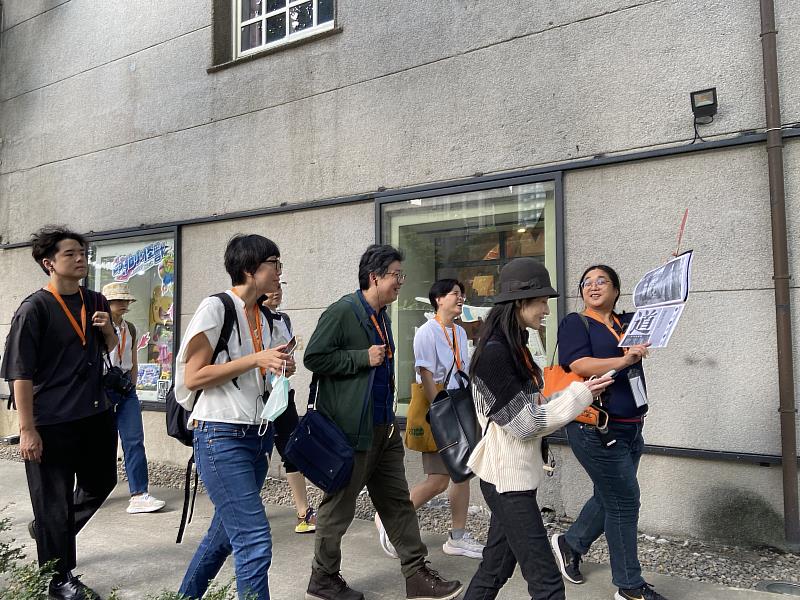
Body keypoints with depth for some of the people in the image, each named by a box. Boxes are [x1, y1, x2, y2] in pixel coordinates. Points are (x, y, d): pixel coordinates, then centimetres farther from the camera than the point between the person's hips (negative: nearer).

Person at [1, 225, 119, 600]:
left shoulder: (95, 302, 7)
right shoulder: (34, 309, -11)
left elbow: (112, 351, 20)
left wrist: (108, 330, -4)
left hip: (96, 415, 7)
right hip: (52, 424, -6)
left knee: (101, 484, 19)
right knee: (54, 502, 6)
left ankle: (46, 528, 43)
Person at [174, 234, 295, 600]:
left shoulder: (263, 316, 12)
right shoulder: (216, 308, -10)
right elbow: (192, 377, -14)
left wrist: (279, 370, 1)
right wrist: (256, 360, -18)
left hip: (257, 436, 8)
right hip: (221, 436, -8)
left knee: (226, 532, 17)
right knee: (255, 540, -11)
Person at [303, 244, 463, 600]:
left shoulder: (382, 316, 14)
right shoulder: (342, 312, -13)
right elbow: (313, 358, -18)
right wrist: (363, 358, -19)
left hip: (384, 428, 9)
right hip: (351, 429, -8)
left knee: (398, 502, 12)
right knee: (339, 507, 6)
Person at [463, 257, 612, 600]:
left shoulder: (514, 346, 11)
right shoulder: (494, 352, -19)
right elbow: (524, 423, -19)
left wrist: (574, 407, 5)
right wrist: (578, 395, -11)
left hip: (515, 475, 10)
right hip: (507, 479, -9)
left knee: (496, 567, 18)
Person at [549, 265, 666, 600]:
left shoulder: (628, 322, 14)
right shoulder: (576, 323, -5)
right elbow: (578, 365, -19)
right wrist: (624, 361, -27)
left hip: (630, 429, 7)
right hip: (596, 429, -7)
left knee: (610, 498, 18)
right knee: (624, 501, -1)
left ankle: (570, 544, 40)